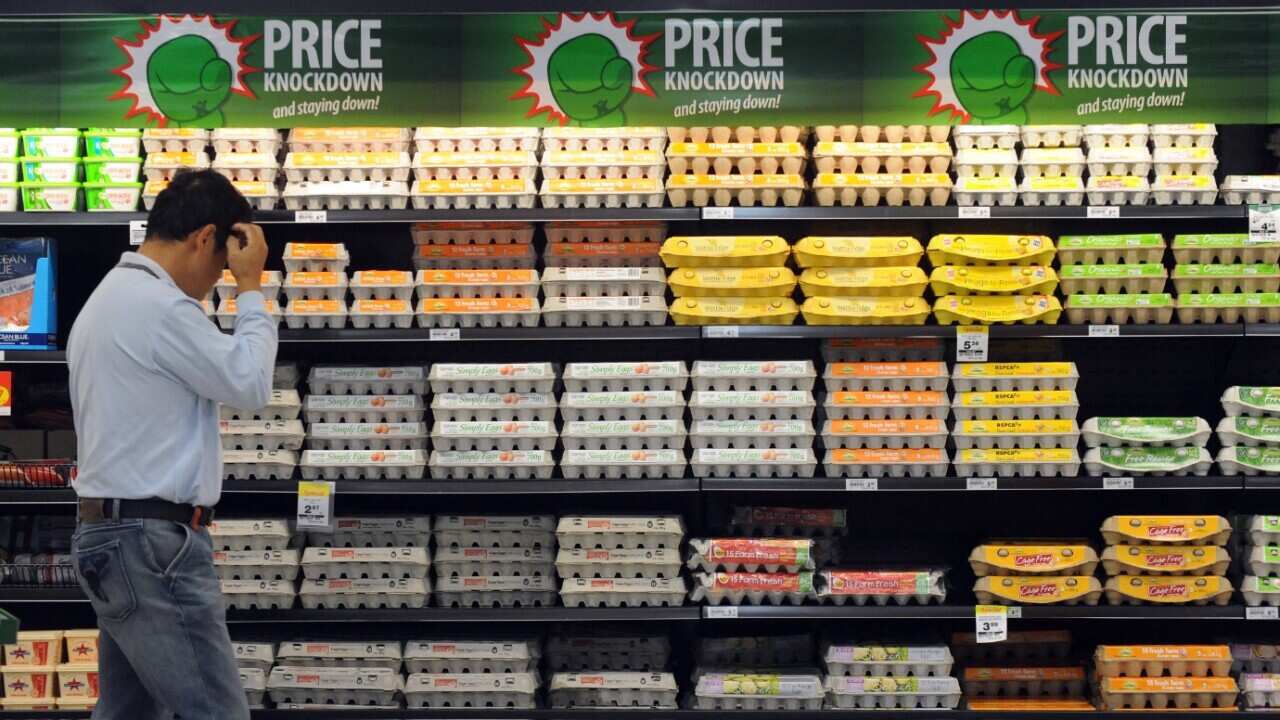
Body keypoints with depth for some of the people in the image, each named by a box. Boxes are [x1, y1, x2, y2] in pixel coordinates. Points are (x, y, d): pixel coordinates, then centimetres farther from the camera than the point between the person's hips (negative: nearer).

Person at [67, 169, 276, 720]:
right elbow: (250, 385, -11)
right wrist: (251, 287, -3)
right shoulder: (161, 307, -16)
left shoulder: (108, 299, 18)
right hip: (153, 541, -11)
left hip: (110, 532, 11)